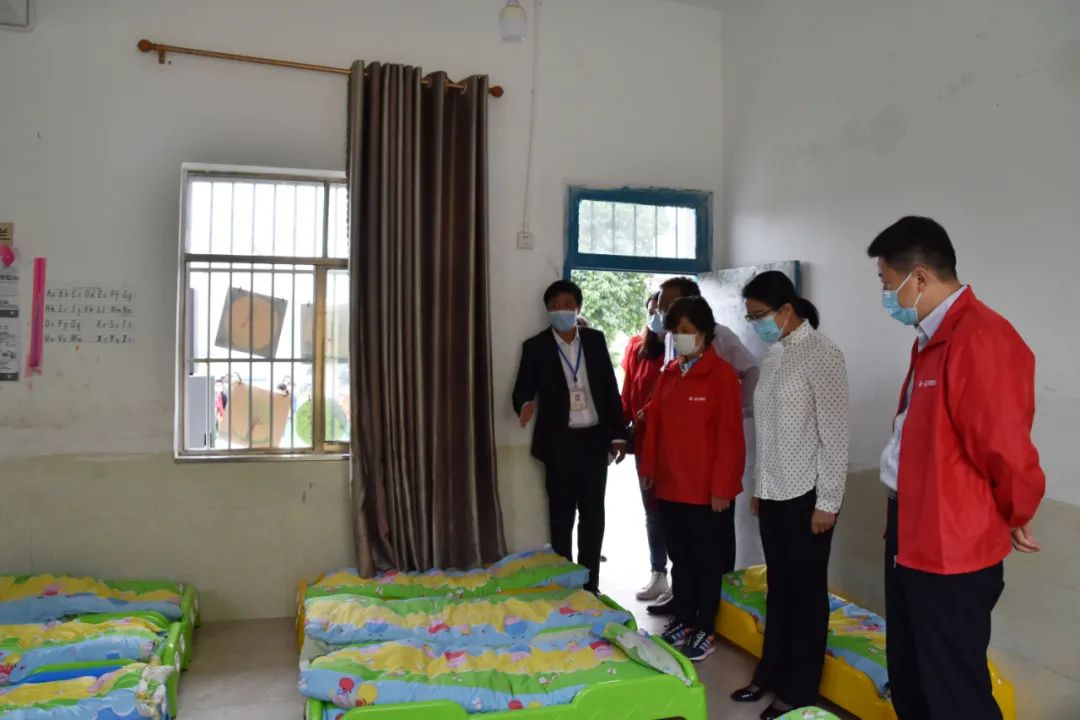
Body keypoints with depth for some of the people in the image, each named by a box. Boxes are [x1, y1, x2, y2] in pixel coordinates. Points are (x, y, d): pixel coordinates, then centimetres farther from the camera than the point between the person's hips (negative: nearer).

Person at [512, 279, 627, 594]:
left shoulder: (596, 340, 6)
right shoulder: (535, 346, -1)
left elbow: (610, 388, 7)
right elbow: (523, 389, -5)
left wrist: (618, 434, 3)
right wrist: (525, 405, -29)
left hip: (594, 440, 2)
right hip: (559, 443, -2)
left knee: (593, 516, 9)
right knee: (561, 517, 6)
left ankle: (590, 585, 21)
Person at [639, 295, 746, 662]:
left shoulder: (722, 374, -12)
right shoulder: (669, 373, 8)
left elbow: (729, 436, -14)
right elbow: (654, 422, 13)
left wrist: (722, 486, -16)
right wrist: (648, 468, 10)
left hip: (706, 489, -6)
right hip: (670, 485, 6)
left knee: (707, 562, 9)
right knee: (680, 559, 17)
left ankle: (704, 630, 22)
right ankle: (682, 620, 32)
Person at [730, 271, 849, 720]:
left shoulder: (821, 354, -12)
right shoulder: (771, 355, 10)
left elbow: (834, 434, -15)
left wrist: (828, 502, -15)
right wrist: (757, 487, 15)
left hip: (806, 495, -7)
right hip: (773, 492, 7)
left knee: (806, 591, 7)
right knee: (778, 587, 17)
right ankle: (771, 672, 30)